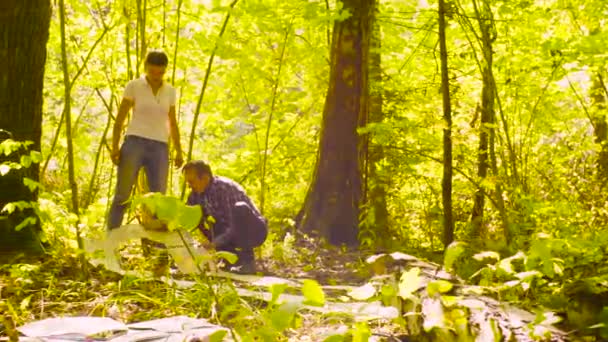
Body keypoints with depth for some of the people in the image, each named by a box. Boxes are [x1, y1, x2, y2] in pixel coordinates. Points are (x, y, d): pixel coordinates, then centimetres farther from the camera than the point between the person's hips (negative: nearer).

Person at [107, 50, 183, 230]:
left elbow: (173, 124, 17)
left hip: (159, 149, 3)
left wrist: (179, 152, 10)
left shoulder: (170, 91, 12)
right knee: (122, 195, -8)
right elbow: (119, 118, 2)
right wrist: (114, 147, -8)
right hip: (134, 144, -3)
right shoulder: (133, 86, 2)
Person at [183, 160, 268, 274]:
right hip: (231, 231, 7)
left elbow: (234, 225, -31)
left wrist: (214, 244, -39)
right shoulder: (196, 194, -3)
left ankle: (247, 261, -24)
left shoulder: (224, 188, -25)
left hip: (255, 230, -7)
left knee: (240, 209, -35)